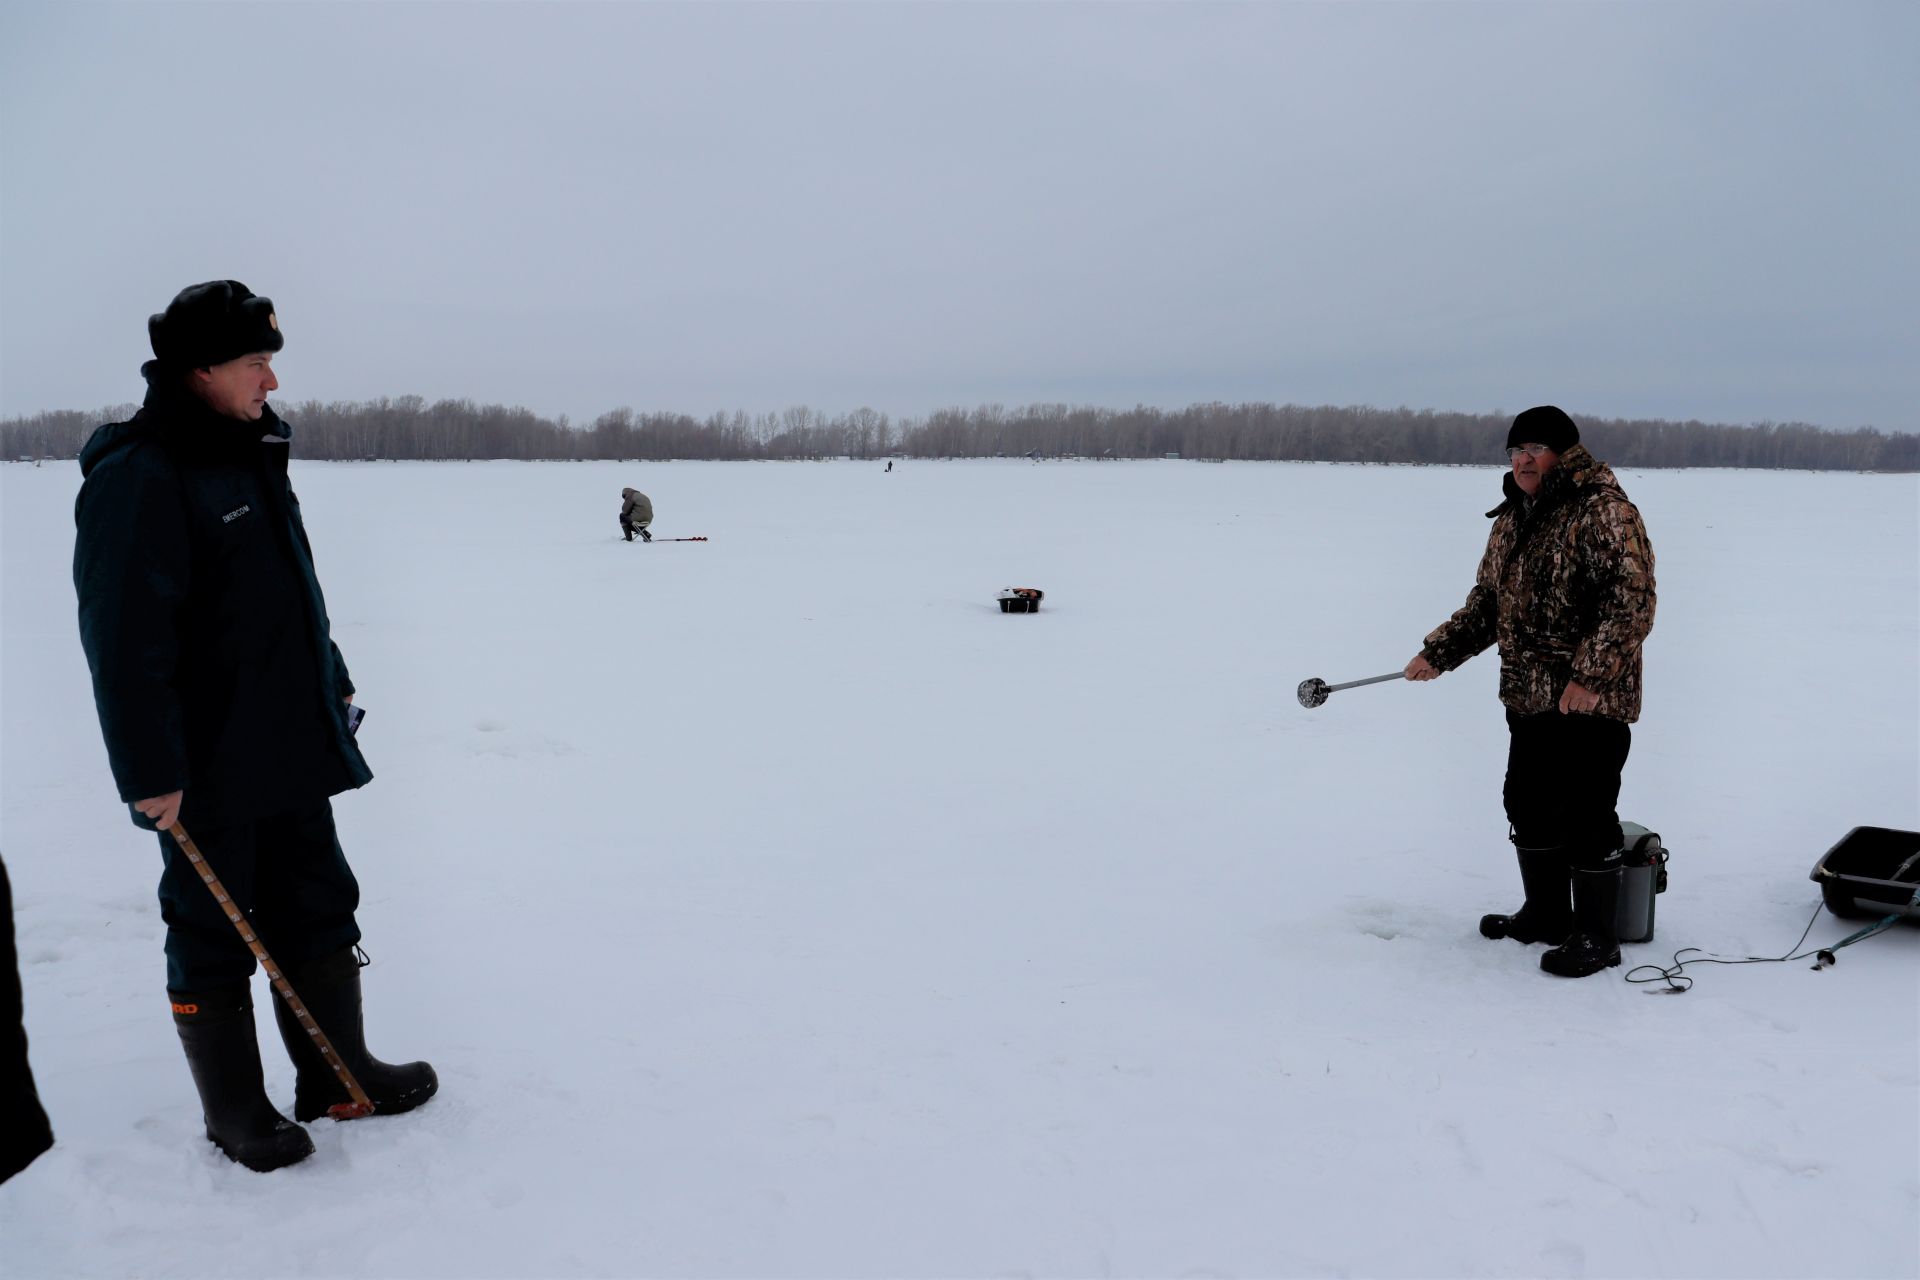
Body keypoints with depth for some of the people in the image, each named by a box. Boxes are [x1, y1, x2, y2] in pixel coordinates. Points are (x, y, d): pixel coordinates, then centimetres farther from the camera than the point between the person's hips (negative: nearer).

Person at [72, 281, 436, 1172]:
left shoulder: (255, 455, 10)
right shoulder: (137, 478, -18)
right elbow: (123, 638, -22)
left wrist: (332, 683, 22)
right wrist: (149, 773, -22)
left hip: (292, 751, 9)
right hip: (203, 771, -8)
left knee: (320, 911, 16)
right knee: (212, 937, 7)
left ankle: (337, 1075, 30)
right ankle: (234, 1108, 23)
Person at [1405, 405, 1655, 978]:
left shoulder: (1605, 511, -13)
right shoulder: (1511, 519, 13)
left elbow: (1632, 602, -20)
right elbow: (1487, 600, 21)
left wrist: (1590, 677, -26)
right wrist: (1439, 652, 11)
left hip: (1591, 701, -9)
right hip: (1528, 697, 9)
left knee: (1585, 817, -3)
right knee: (1528, 806, 17)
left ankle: (1596, 938, 12)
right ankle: (1545, 914, 34)